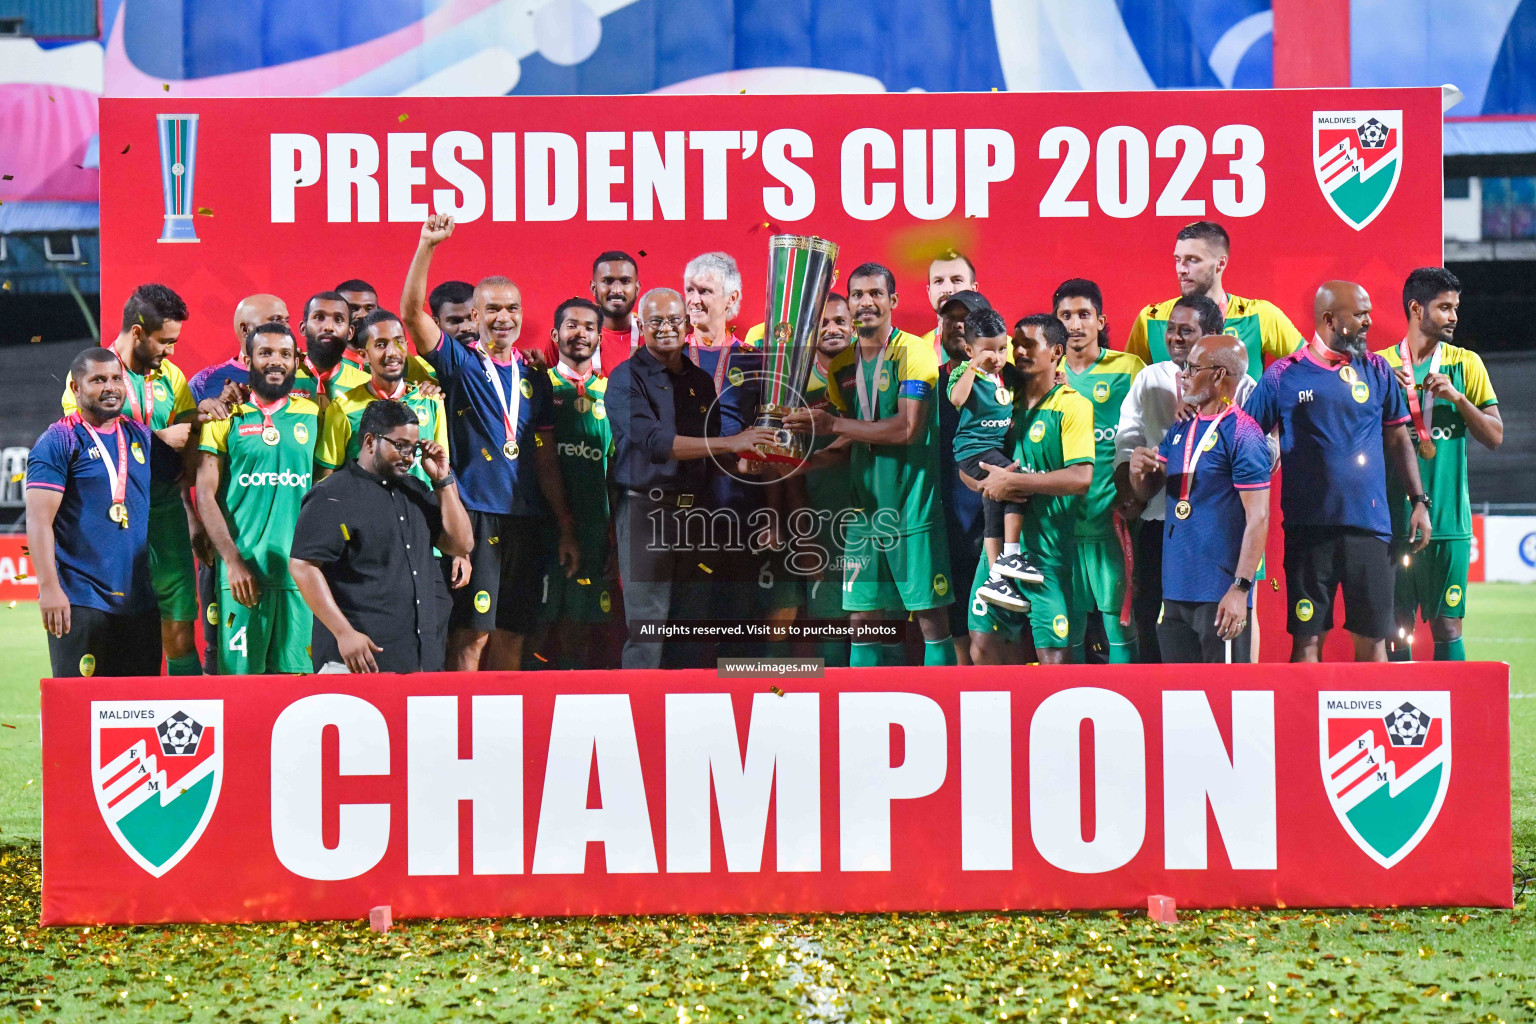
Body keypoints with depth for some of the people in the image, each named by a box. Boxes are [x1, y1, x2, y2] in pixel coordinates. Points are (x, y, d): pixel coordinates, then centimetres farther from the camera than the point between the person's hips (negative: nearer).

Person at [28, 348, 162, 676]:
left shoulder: (141, 436, 14)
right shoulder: (58, 442, -5)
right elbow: (39, 520, -11)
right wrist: (49, 586, -19)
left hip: (139, 600, 6)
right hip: (79, 602, -6)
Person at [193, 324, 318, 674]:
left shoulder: (312, 415, 11)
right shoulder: (227, 416, 4)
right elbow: (205, 495, -1)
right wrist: (233, 561, -11)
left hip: (300, 570, 2)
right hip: (242, 568, -2)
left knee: (293, 671, 0)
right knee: (238, 671, -3)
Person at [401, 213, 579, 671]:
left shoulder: (533, 378, 15)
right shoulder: (460, 363, 3)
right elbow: (412, 311, -12)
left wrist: (566, 527, 14)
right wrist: (427, 246, -22)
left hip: (523, 516, 5)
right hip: (474, 510, -5)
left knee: (511, 633, 7)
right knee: (471, 633, -8)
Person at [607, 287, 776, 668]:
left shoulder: (701, 381, 16)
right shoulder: (626, 379, -5)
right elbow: (654, 443, -18)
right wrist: (731, 443, -21)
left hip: (695, 509, 6)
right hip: (646, 509, -6)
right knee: (646, 627, -8)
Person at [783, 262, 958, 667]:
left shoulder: (914, 352, -8)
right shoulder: (842, 366, 13)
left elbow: (908, 428, -19)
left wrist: (833, 425, -17)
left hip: (914, 507, -6)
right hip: (865, 507, 6)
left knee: (931, 614, -4)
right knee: (863, 616, 5)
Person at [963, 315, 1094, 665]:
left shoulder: (1073, 406, -5)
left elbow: (1082, 478, -19)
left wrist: (1011, 481, -15)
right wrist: (990, 484, -7)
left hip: (1049, 548, -6)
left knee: (1053, 656, -7)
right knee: (984, 646, 4)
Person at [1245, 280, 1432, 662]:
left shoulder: (1377, 371, 9)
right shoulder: (1283, 375, 1)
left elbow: (1398, 438, 15)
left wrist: (1419, 501, 8)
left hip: (1369, 525, 2)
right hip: (1308, 527, -2)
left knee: (1373, 638, 4)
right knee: (1307, 639, -1)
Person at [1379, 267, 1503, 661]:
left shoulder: (1466, 364, 7)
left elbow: (1495, 436, 4)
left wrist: (1458, 397, -11)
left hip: (1448, 521, 0)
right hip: (1394, 520, 0)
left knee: (1447, 627, -1)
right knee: (1396, 628, 1)